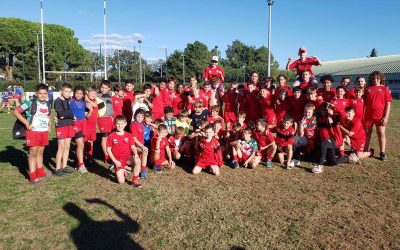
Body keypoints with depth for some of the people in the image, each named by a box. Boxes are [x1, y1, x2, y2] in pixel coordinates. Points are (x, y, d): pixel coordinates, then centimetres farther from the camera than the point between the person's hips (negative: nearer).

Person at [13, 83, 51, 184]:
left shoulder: (48, 104, 8)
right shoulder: (30, 103, -10)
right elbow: (16, 112, -10)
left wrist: (49, 125, 13)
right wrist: (27, 123, -14)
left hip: (44, 132, 5)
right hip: (33, 131, -5)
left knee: (40, 152, 14)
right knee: (33, 152, -4)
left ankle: (40, 172, 24)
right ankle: (32, 176, 1)